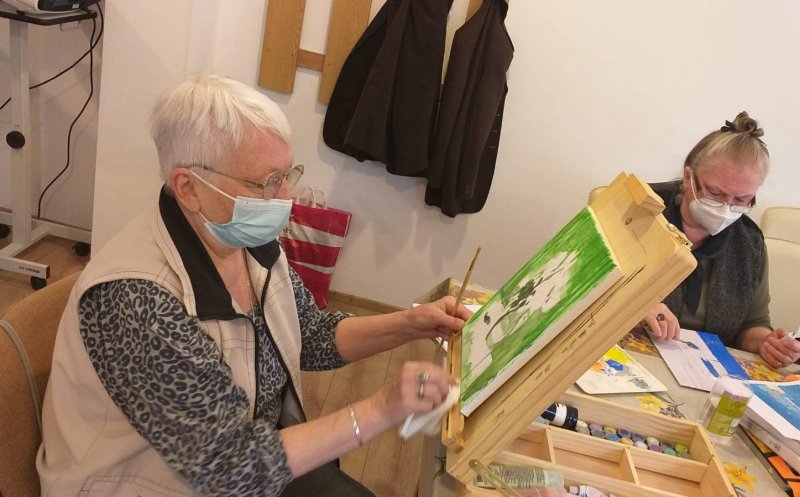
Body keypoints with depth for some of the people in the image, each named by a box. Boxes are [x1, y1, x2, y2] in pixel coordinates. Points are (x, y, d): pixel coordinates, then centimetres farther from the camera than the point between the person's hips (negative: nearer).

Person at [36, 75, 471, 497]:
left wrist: (409, 324, -7)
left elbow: (311, 337, 6)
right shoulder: (135, 297, -30)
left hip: (259, 458, 6)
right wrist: (378, 411, -27)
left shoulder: (251, 241, -8)